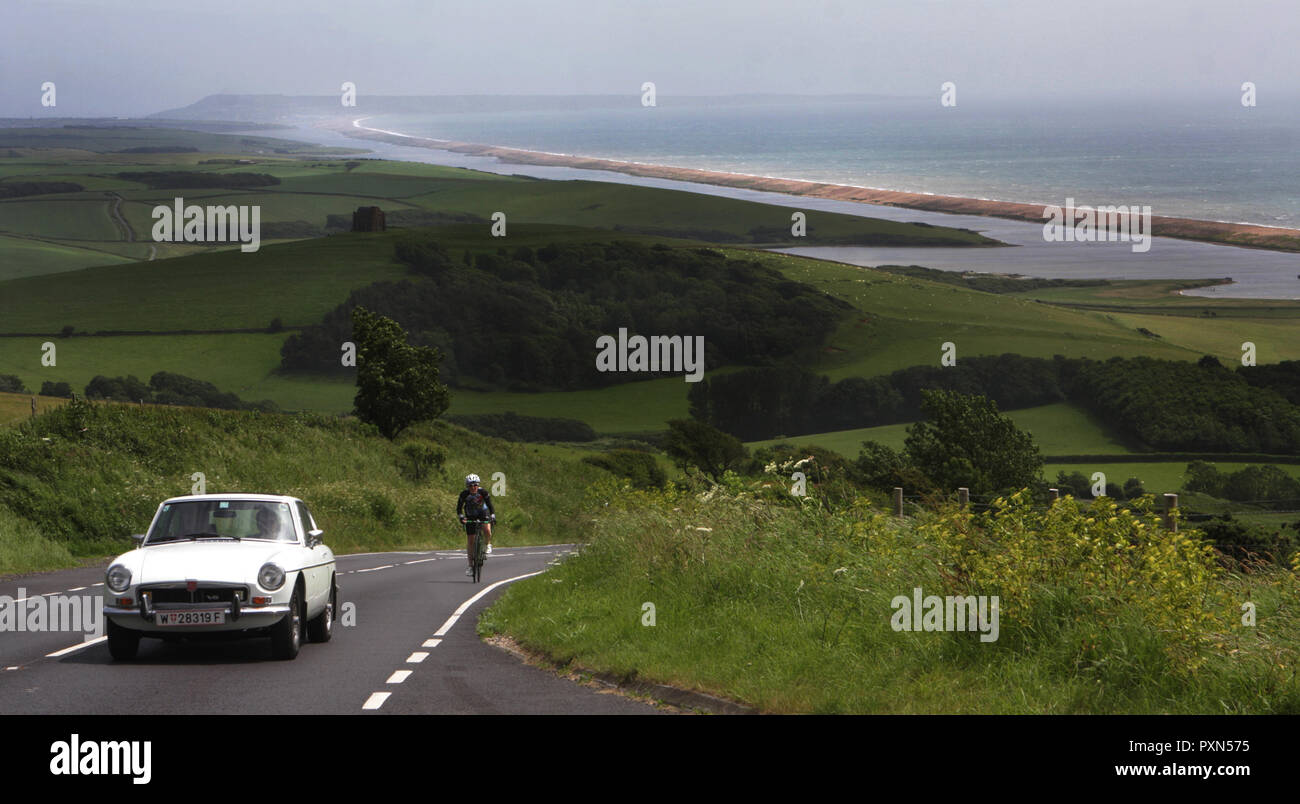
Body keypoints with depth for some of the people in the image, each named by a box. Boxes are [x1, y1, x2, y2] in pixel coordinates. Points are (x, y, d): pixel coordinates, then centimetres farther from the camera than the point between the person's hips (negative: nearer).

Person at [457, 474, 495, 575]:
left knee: (487, 529, -32)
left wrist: (493, 515, -41)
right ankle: (471, 566, 6)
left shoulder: (483, 492, -24)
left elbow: (490, 505, -26)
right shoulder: (464, 494, -22)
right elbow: (459, 508, -21)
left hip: (483, 513, -1)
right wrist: (461, 517, -39)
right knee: (470, 541, -2)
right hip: (470, 516, 1)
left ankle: (489, 545, 0)